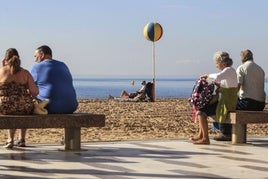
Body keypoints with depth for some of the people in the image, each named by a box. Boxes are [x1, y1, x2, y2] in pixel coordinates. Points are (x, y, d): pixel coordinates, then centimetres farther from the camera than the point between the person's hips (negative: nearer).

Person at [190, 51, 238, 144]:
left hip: (227, 103, -11)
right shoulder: (228, 71, 16)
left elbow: (217, 77, -33)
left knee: (201, 113, -16)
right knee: (201, 108, 19)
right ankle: (200, 135, 20)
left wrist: (207, 75, -15)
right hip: (222, 101, 11)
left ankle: (205, 138, -14)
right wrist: (218, 84, 8)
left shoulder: (229, 70, -14)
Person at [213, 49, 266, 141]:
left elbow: (236, 87, -14)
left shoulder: (241, 68, -4)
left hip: (248, 103, -7)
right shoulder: (261, 69, 17)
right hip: (260, 105, 7)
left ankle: (225, 133, 15)